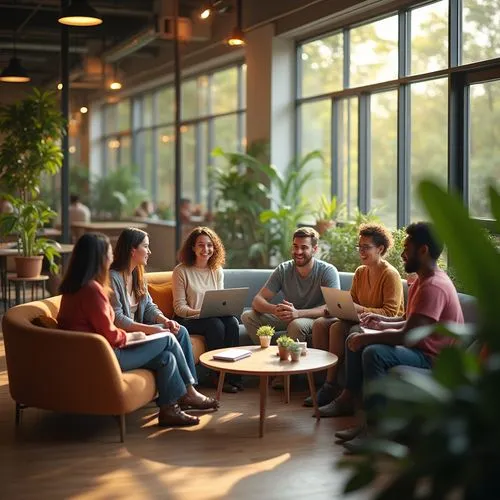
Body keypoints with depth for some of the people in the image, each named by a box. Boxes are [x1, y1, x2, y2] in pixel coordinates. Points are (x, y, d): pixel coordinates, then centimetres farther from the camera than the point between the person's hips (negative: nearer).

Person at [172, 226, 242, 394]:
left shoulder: (217, 271, 11)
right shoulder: (181, 271, -6)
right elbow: (179, 307, -9)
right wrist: (199, 312, -26)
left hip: (215, 317, 5)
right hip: (188, 320, -5)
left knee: (232, 321, -26)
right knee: (215, 324, -32)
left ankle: (233, 375, -22)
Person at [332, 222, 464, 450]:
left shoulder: (433, 287, -24)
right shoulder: (422, 280, 10)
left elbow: (407, 336, -30)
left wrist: (367, 337, -18)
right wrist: (382, 322, 6)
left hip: (433, 357, -11)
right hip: (417, 347, 11)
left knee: (374, 353, -32)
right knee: (355, 341, 9)